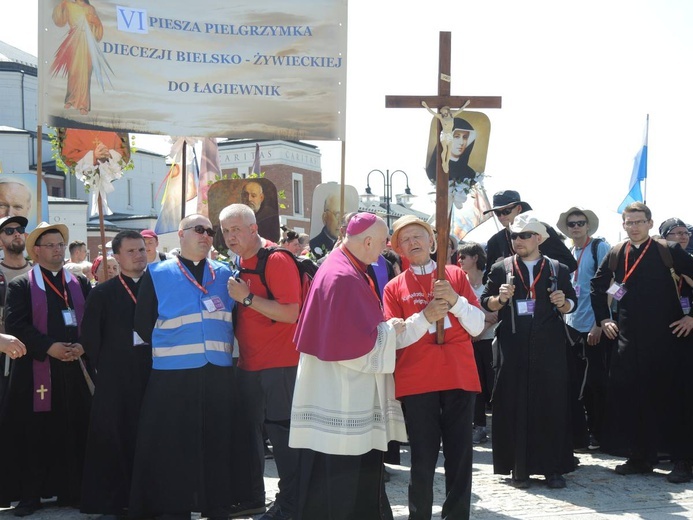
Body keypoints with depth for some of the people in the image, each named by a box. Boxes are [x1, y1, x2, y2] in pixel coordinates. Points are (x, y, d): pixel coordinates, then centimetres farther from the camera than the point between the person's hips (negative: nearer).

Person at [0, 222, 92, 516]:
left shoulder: (80, 283, 15)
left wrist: (82, 345, -9)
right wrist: (49, 347, -17)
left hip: (75, 369, 3)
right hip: (36, 370, -3)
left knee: (72, 432, 4)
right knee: (33, 434, -1)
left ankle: (70, 491, 12)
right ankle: (29, 494, 7)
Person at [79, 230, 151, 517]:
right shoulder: (102, 293, 6)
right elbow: (90, 335, 4)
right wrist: (103, 366, -2)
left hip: (154, 374, 1)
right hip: (115, 382, -1)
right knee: (114, 439, -2)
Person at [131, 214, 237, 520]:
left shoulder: (224, 274, 11)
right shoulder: (157, 275, 2)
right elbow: (143, 325, 1)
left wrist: (224, 348, 0)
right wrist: (170, 348, 2)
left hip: (218, 374, 3)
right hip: (172, 377, -3)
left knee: (217, 444, 6)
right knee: (173, 448, 0)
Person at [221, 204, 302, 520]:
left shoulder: (277, 260, -14)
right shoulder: (236, 265, 11)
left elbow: (291, 313, -22)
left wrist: (247, 297, -22)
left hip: (279, 364, -8)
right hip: (248, 364, 8)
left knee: (281, 432, -3)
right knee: (248, 429, 14)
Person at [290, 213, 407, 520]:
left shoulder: (342, 268, 12)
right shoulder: (344, 278, -20)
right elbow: (355, 343, -23)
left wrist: (384, 328, 7)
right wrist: (390, 330, -9)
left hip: (347, 395, 11)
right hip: (342, 402, -11)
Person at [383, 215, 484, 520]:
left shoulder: (456, 275, 9)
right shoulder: (394, 287, 6)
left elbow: (477, 326, 5)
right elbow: (395, 338, -2)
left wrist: (456, 300, -12)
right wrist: (425, 317, -17)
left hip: (459, 377, 1)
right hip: (416, 381, -1)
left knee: (460, 454, 2)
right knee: (423, 458, -1)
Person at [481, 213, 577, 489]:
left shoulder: (558, 269, 9)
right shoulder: (501, 269, 8)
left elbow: (572, 304, 13)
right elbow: (486, 302, 9)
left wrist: (562, 303, -8)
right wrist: (500, 299, -12)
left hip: (549, 348, 0)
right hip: (513, 349, 0)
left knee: (552, 405, 0)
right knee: (515, 405, 0)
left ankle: (553, 467, 7)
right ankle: (519, 467, 8)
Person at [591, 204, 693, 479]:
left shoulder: (668, 252, -3)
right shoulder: (615, 254, 8)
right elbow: (597, 286, 21)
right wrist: (603, 318, 12)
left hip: (664, 336, -3)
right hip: (628, 338, 3)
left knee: (665, 395, 0)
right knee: (628, 395, 0)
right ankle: (639, 457, 9)